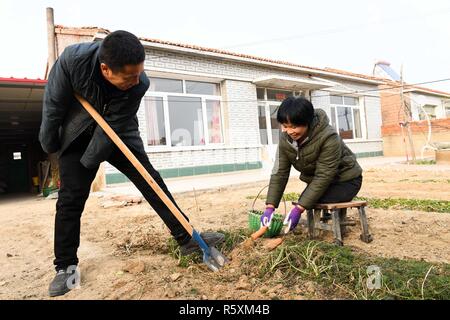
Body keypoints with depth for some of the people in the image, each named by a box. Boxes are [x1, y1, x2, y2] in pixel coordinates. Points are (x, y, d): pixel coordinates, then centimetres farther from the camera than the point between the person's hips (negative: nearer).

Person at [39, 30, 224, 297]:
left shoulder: (139, 83, -31)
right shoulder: (73, 59, -31)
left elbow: (113, 127, -24)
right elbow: (54, 105, -15)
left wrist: (86, 164, -16)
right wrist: (50, 146, -4)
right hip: (78, 134, 0)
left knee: (150, 180, -9)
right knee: (71, 198, -4)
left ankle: (188, 239, -4)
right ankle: (65, 266, 10)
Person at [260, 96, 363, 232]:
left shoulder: (328, 137, -33)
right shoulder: (285, 138, -16)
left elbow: (323, 177, -31)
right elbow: (279, 172, -14)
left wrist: (299, 209, -35)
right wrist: (270, 206, -23)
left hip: (345, 180, -6)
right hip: (318, 180, 6)